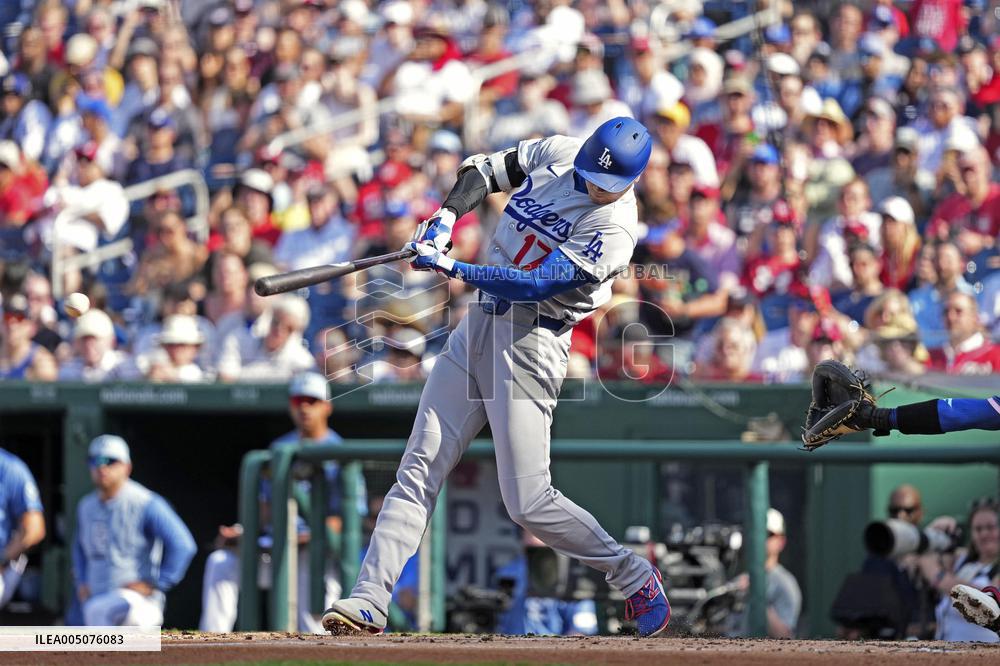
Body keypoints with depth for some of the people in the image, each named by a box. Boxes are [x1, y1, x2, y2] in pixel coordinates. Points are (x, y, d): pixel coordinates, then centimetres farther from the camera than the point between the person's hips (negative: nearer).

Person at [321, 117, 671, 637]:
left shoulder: (614, 231, -17)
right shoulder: (555, 154, 3)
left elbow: (536, 286, -23)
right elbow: (484, 170, 17)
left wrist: (451, 268, -26)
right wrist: (446, 216, -2)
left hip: (529, 342, -7)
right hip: (479, 322, 7)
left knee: (529, 504, -10)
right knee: (418, 470, -2)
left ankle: (631, 575, 11)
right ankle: (368, 601, -5)